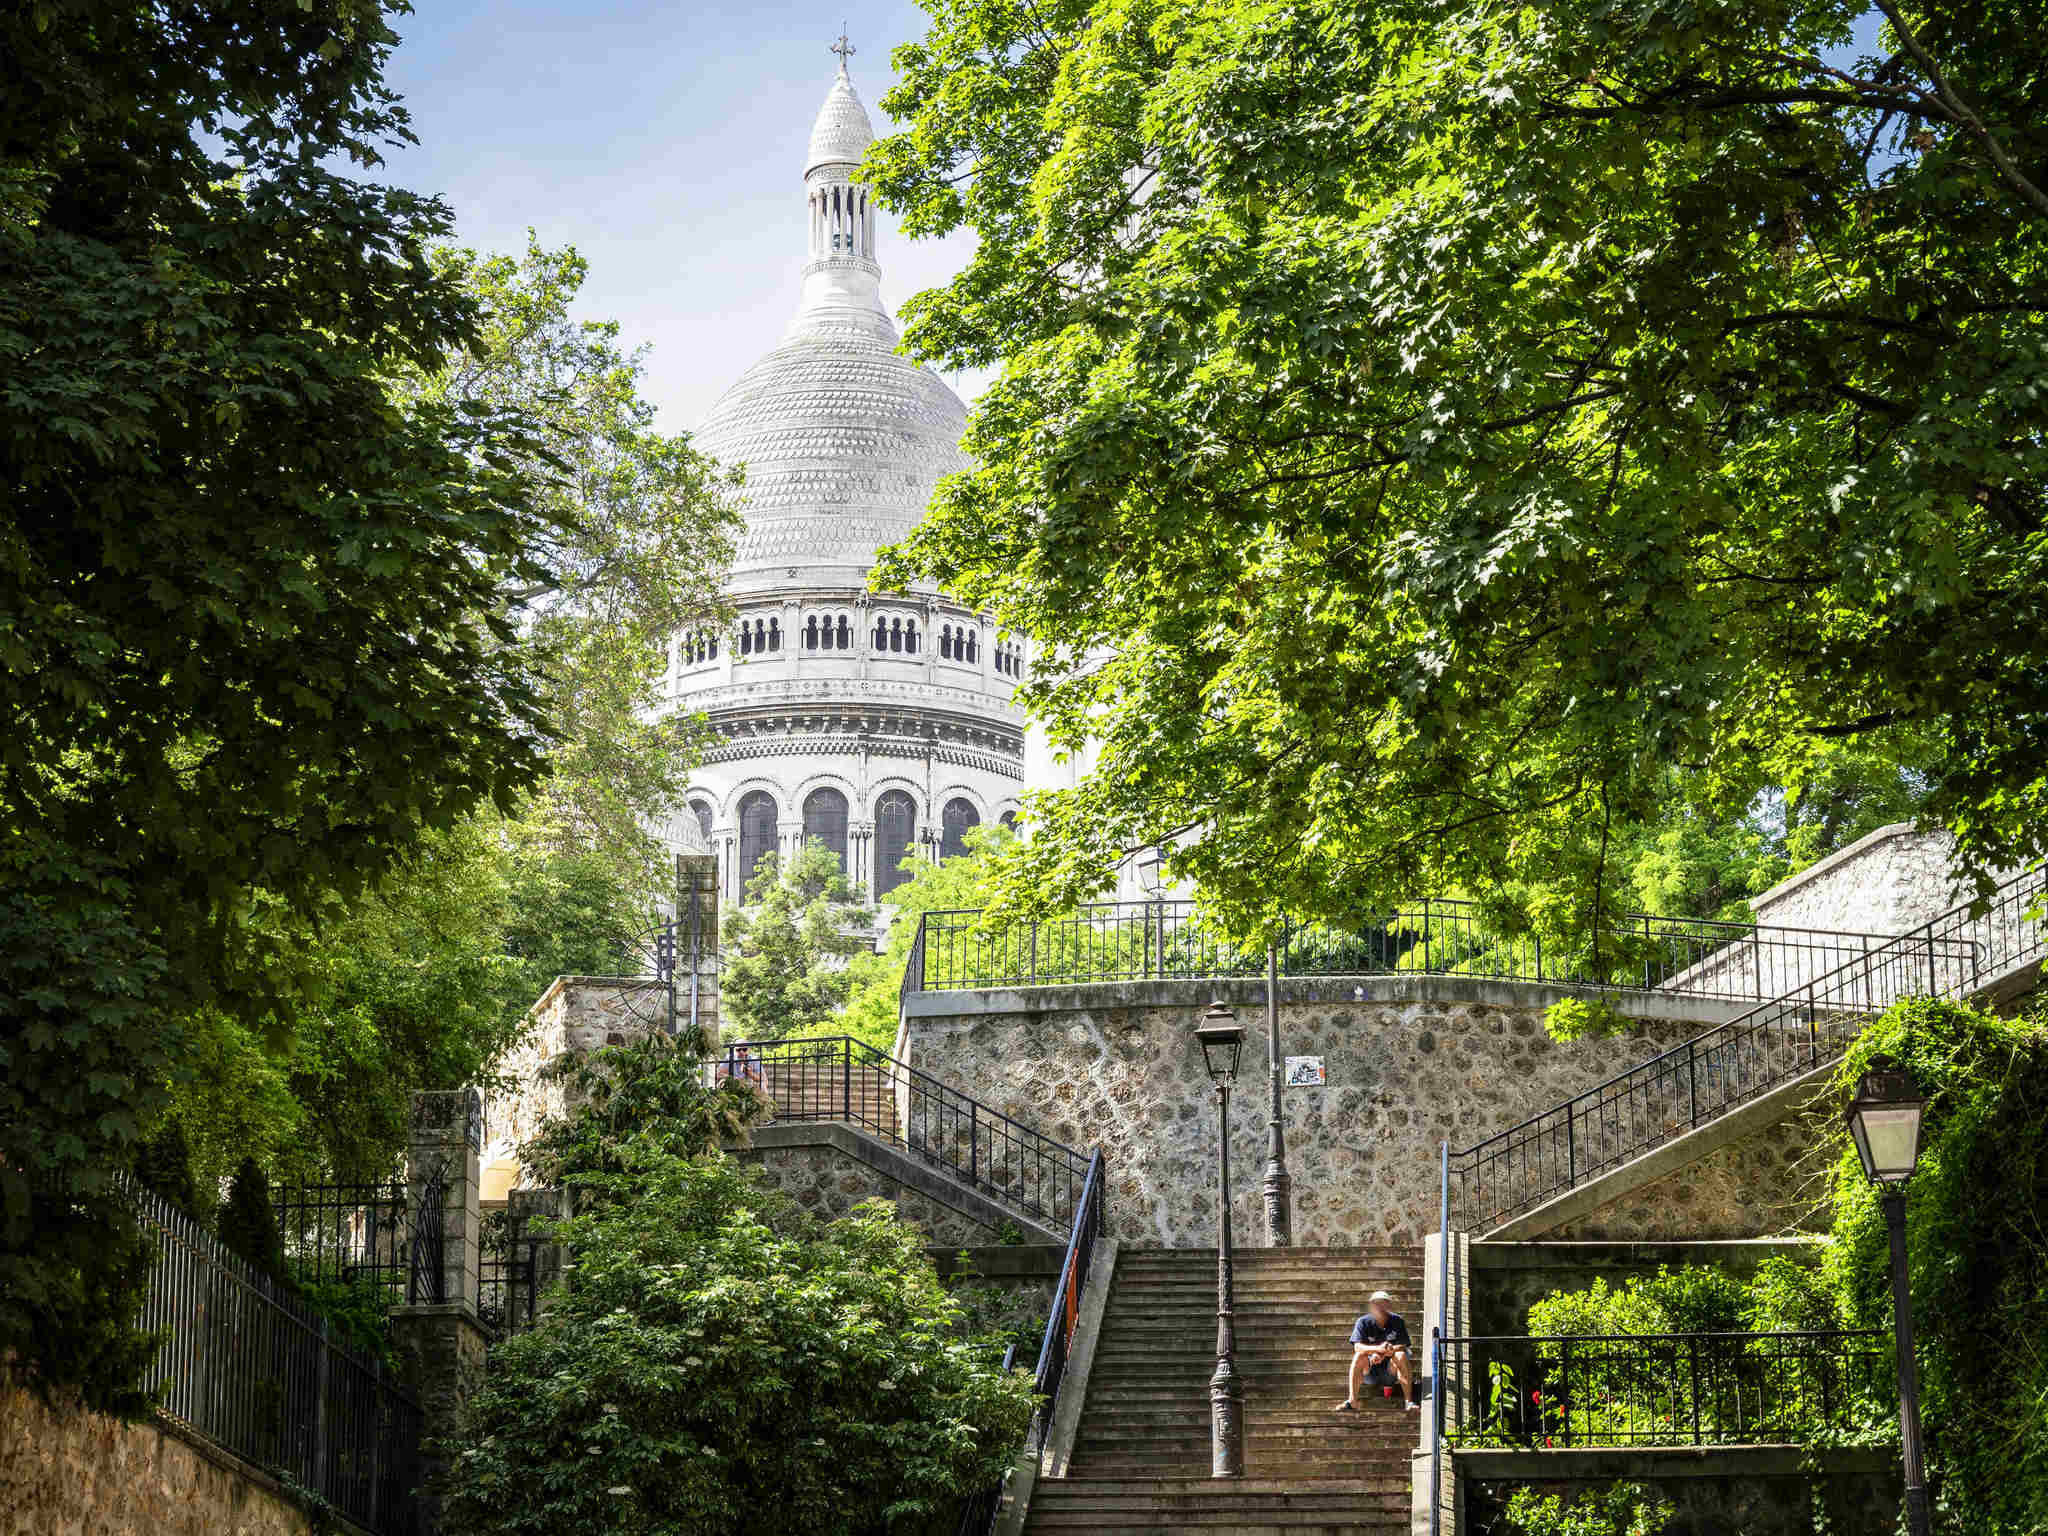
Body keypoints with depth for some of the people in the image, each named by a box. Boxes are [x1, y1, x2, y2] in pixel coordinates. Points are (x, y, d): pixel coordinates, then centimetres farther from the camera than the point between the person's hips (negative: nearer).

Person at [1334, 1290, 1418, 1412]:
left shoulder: (1397, 1321, -2)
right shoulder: (1363, 1322, -3)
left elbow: (1402, 1347, -11)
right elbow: (1357, 1347, -17)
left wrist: (1382, 1354, -29)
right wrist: (1378, 1348, -37)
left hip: (1390, 1370, 0)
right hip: (1369, 1371, 0)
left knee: (1401, 1356, -29)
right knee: (1359, 1356, -29)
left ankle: (1408, 1400, -30)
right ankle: (1352, 1400, -32)